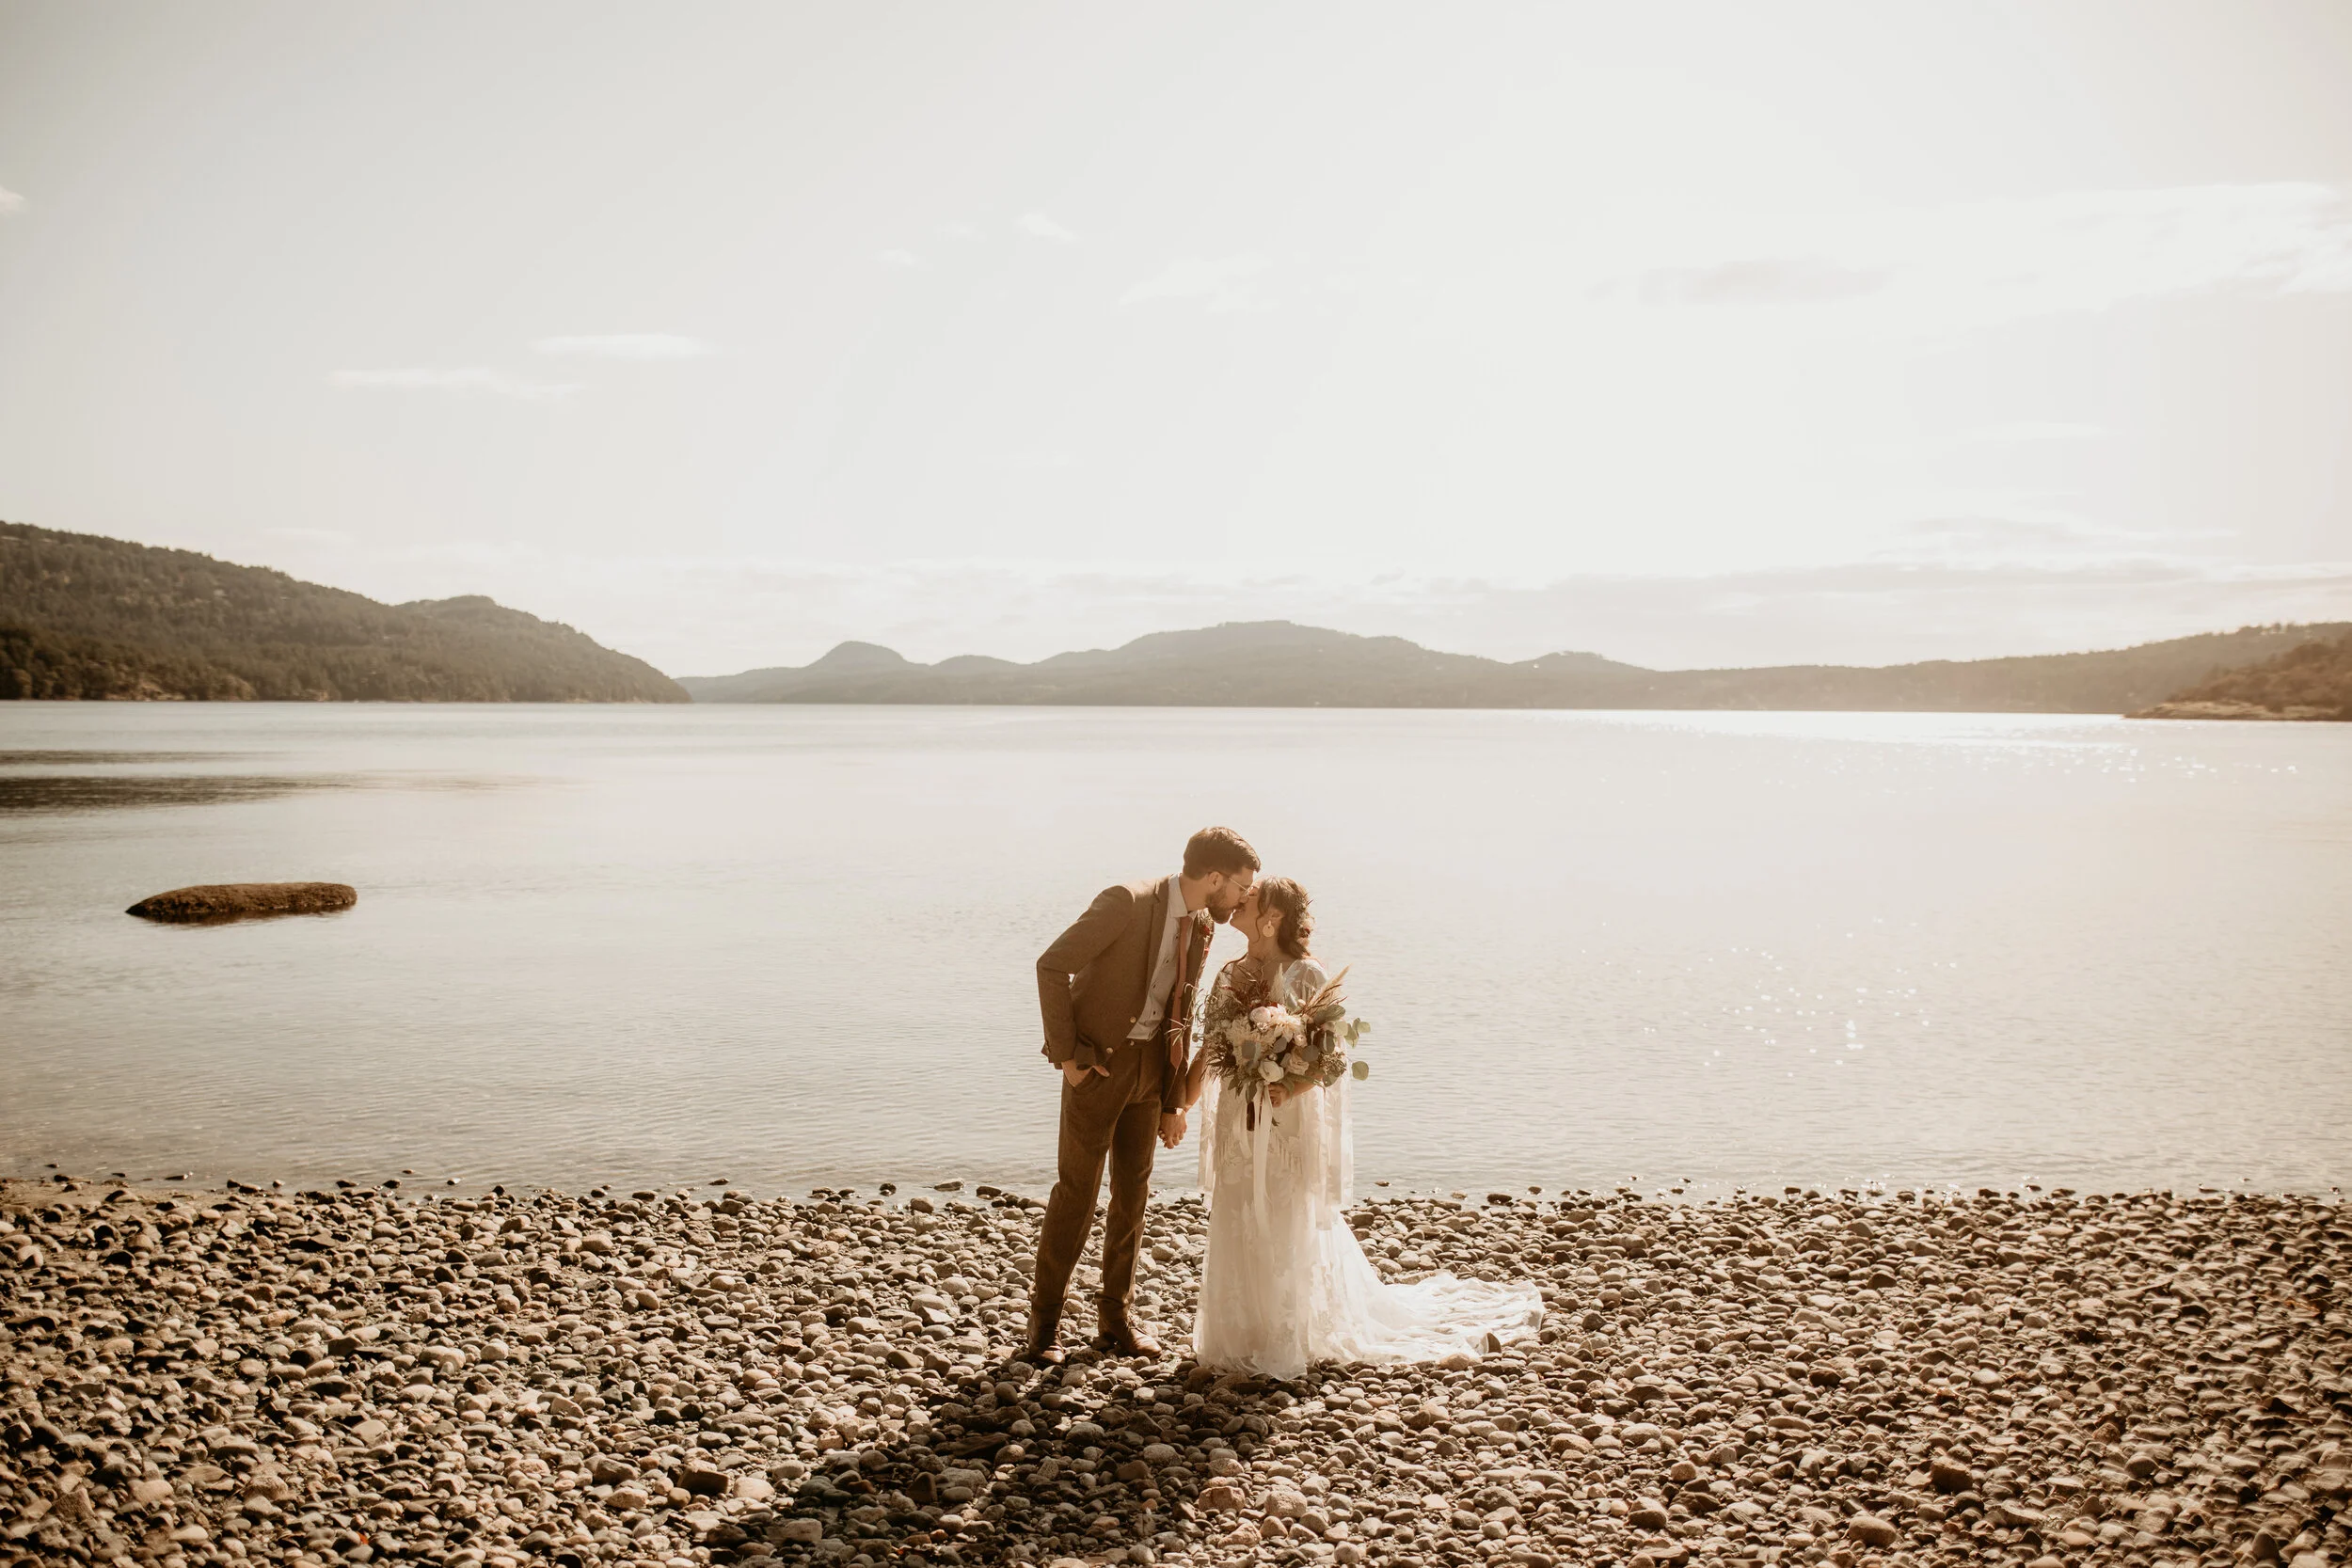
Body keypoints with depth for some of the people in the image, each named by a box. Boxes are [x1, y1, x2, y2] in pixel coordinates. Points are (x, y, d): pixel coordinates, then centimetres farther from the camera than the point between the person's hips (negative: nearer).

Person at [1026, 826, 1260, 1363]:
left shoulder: (1202, 926, 3)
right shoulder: (1126, 902, -21)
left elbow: (1180, 1016, 11)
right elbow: (1052, 966, -19)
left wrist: (1175, 1102, 10)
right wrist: (1065, 1053, -17)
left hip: (1151, 1066, 7)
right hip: (1099, 1063, -6)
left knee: (1132, 1193, 11)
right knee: (1076, 1191, 0)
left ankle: (1116, 1318, 23)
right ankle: (1045, 1319, 14)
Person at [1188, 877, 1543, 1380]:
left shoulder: (1306, 976, -12)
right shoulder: (1231, 976, 6)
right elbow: (1208, 1053, 12)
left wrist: (1291, 1087, -27)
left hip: (1289, 1125, -5)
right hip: (1237, 1125, 6)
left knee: (1288, 1231, 5)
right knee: (1238, 1230, 12)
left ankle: (1291, 1338, 21)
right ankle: (1242, 1334, 28)